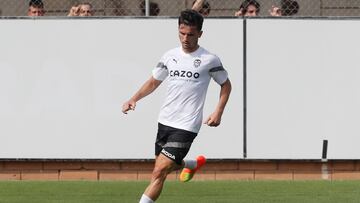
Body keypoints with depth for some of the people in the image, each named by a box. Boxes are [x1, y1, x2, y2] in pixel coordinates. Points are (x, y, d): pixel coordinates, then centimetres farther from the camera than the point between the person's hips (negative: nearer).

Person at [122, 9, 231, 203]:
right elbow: (154, 82, 17)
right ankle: (193, 164, 54)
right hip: (164, 121, 6)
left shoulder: (209, 60, -7)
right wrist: (134, 99, 2)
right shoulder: (170, 56, 5)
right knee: (168, 165, 22)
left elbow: (226, 85, 7)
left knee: (159, 172, -15)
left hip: (186, 127, -6)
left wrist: (218, 112, -4)